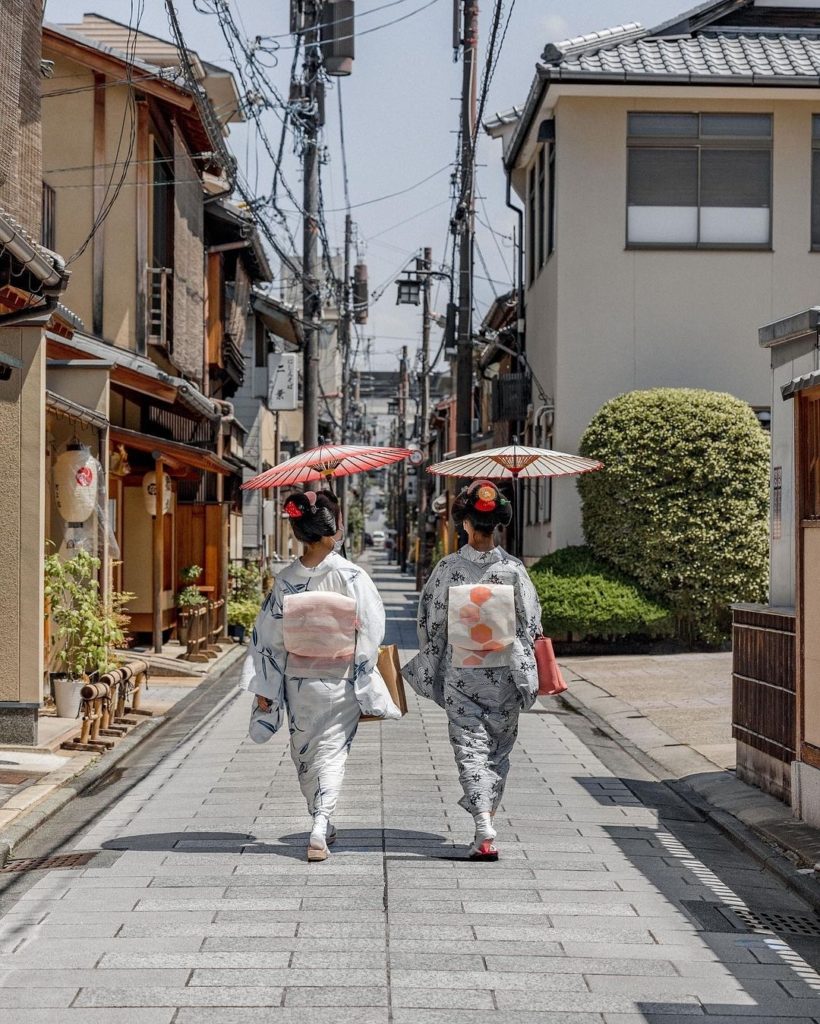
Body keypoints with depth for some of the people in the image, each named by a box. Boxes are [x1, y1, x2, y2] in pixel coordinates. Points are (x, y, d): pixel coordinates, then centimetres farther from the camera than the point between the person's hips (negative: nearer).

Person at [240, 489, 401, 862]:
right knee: (331, 753, 5)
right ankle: (319, 830, -9)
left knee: (304, 754, 19)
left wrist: (264, 690, 3)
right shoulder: (352, 576, -15)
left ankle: (322, 825, 33)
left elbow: (268, 638, -4)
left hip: (297, 680, 3)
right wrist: (366, 689, 0)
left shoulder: (286, 579, -8)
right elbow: (370, 634, -11)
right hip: (340, 682, -2)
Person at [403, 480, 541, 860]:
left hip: (461, 675, -1)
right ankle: (485, 811, 27)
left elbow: (430, 622, -2)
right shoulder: (513, 569, -6)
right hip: (503, 676, 1)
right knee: (499, 748, 18)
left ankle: (485, 831, -12)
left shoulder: (448, 568, -8)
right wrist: (526, 678, 9)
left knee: (471, 749, 1)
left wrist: (429, 671, 11)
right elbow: (530, 623, -3)